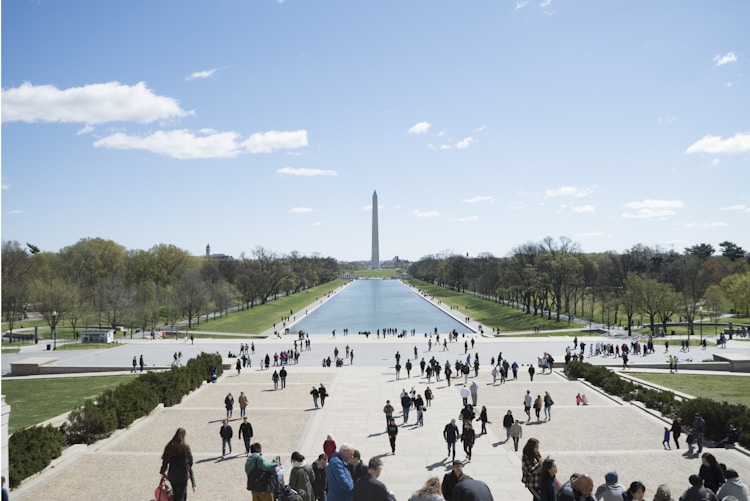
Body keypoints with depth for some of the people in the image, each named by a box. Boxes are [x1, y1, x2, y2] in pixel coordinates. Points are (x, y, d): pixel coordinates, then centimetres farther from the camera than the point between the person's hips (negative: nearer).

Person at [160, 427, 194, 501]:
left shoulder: (169, 446, -4)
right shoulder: (185, 447, -14)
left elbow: (165, 461, 1)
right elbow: (190, 461, -10)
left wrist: (162, 472, 15)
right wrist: (188, 468, 11)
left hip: (172, 475, 4)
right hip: (183, 475, -4)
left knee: (175, 495, 20)